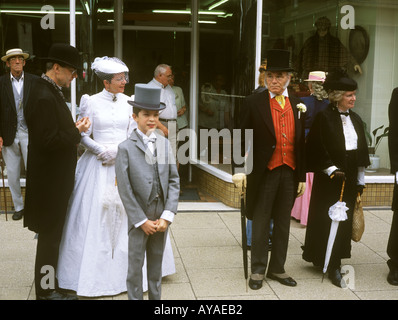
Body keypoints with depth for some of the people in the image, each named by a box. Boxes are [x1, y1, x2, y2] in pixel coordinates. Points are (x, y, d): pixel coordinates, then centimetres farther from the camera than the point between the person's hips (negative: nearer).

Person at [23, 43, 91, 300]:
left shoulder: (50, 91, 9)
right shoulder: (45, 97, -23)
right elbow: (48, 141, -26)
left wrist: (73, 126, 1)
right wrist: (77, 132, -16)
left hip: (55, 175, 10)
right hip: (51, 179, -10)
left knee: (52, 232, 20)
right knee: (50, 233, 2)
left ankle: (49, 279, 35)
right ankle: (47, 290, 16)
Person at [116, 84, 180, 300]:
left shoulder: (165, 144, 4)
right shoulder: (126, 148, -7)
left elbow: (174, 180, 2)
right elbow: (125, 189, -10)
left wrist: (167, 216, -7)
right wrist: (142, 221, -11)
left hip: (161, 218, 4)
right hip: (138, 218, -3)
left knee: (156, 263, 16)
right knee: (135, 265, 6)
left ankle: (156, 297, 29)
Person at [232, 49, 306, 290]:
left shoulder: (298, 105, 8)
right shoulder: (254, 103, -3)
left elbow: (300, 143, 9)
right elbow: (243, 138, -3)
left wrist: (302, 177, 9)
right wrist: (239, 169, -10)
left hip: (289, 173, 4)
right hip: (264, 172, -3)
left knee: (283, 223, 12)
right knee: (261, 223, 6)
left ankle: (277, 268, 25)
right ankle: (258, 270, 19)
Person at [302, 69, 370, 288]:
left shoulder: (355, 119, 10)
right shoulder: (324, 118, -9)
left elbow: (362, 151, 14)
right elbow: (316, 149, -11)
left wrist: (360, 180, 12)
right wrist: (331, 169, -17)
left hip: (350, 179, 6)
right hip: (329, 180, -6)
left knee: (345, 220, 9)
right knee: (328, 220, -2)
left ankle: (332, 263, 21)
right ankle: (332, 266, 7)